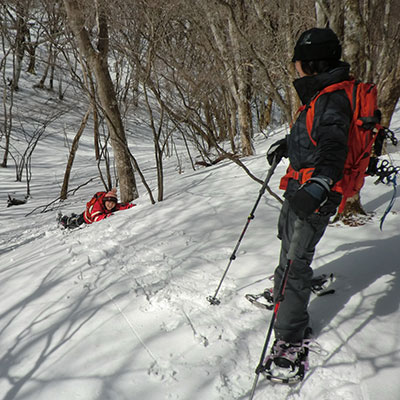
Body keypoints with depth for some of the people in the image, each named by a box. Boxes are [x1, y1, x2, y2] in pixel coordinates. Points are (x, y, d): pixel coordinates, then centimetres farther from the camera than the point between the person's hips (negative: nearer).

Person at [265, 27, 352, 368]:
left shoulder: (332, 101, -24)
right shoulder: (321, 96, 8)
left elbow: (334, 149, -37)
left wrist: (319, 186, -52)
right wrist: (285, 145, 38)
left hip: (314, 196, -11)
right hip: (300, 189, 11)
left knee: (296, 261, -8)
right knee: (287, 238, 29)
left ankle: (290, 336, 4)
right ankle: (283, 290, 55)